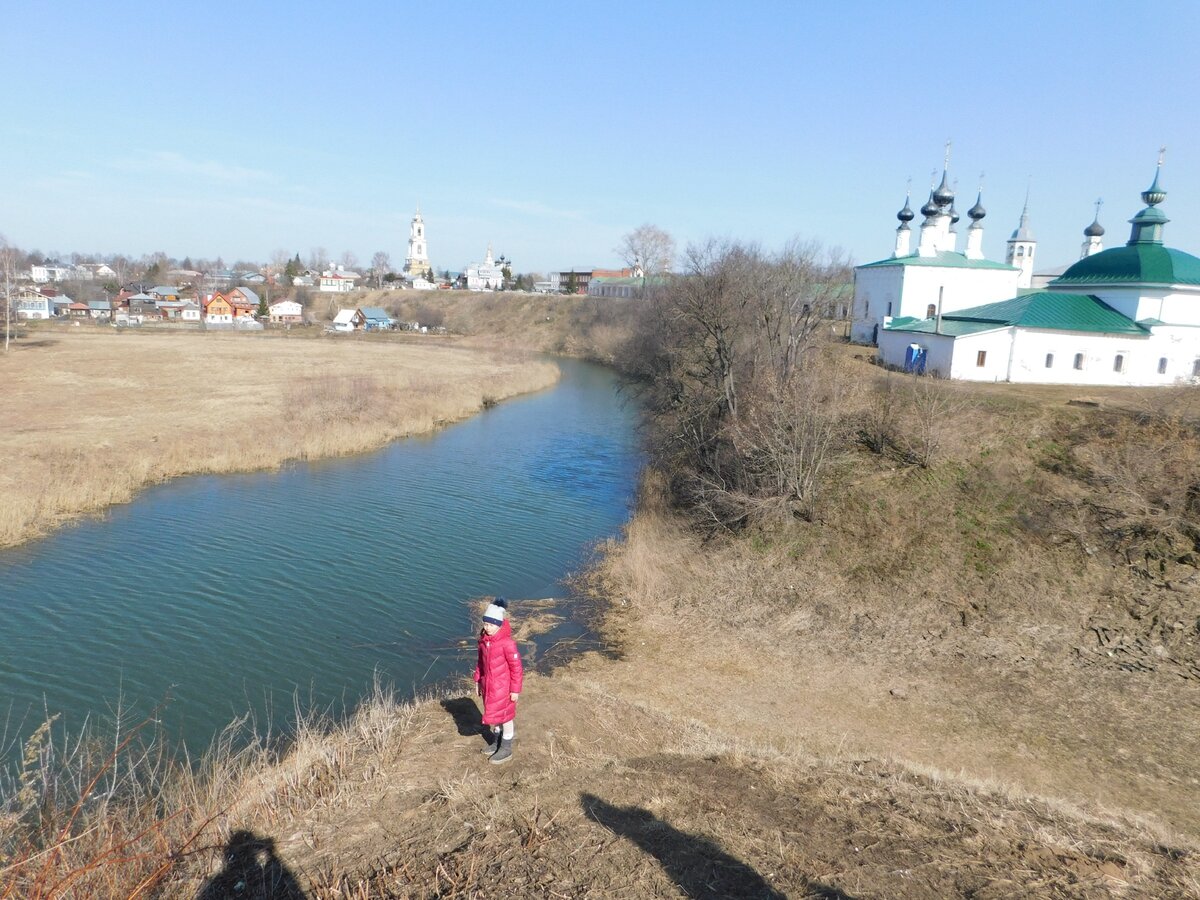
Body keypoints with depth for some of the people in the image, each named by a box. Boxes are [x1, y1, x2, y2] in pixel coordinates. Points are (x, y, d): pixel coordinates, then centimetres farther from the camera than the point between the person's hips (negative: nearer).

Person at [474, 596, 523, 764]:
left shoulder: (507, 643, -25)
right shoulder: (484, 639, -5)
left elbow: (516, 667, -19)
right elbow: (481, 661, 9)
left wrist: (515, 690, -14)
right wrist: (478, 680, 12)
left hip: (503, 687, -6)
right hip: (488, 684, 6)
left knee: (505, 715, 9)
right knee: (494, 714, 22)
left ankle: (506, 749, 26)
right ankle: (496, 742, 42)